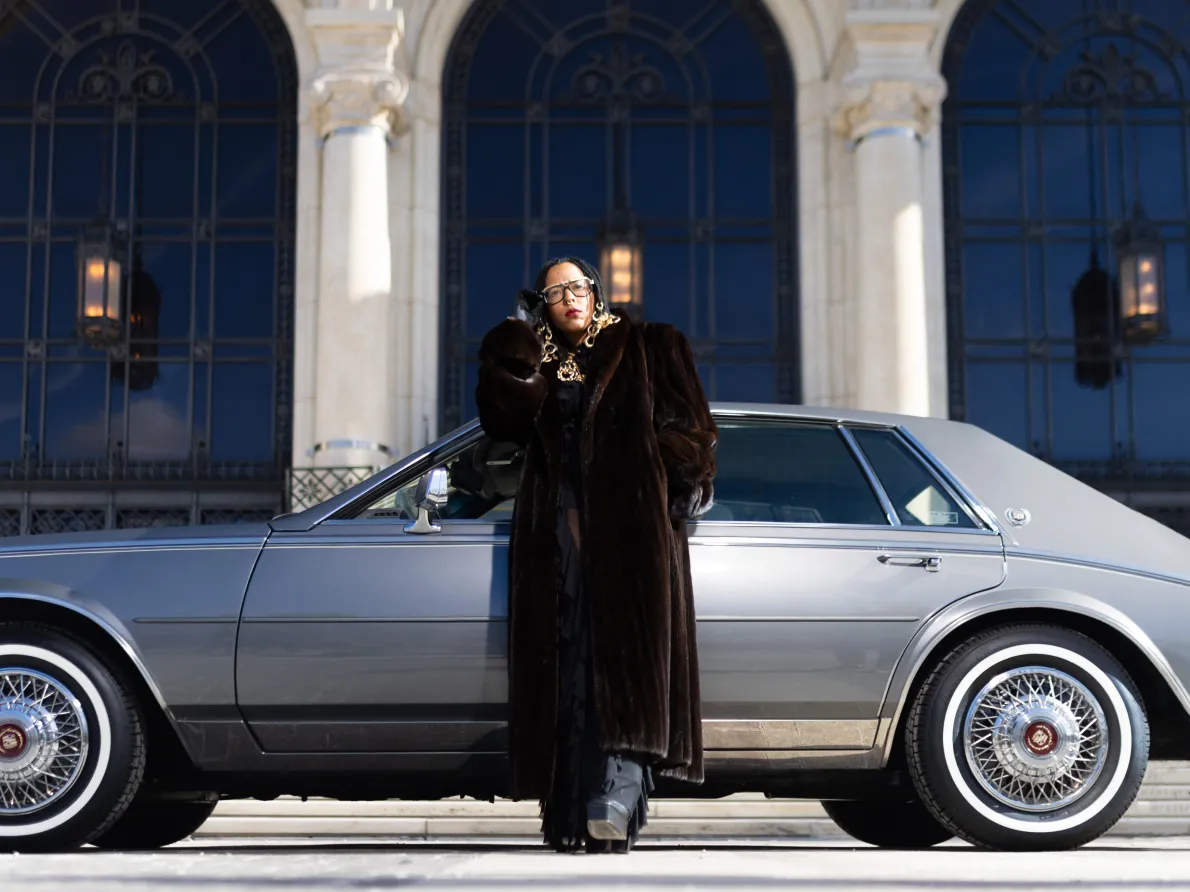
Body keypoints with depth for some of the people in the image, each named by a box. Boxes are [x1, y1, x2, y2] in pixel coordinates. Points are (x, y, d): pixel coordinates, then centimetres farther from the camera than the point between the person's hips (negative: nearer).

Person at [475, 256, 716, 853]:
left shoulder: (645, 348, 13)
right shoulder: (535, 365, 20)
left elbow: (686, 426, 6)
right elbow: (504, 423, 1)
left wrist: (676, 489, -7)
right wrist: (515, 350, 1)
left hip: (631, 527, -3)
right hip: (559, 531, 3)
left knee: (622, 661, -13)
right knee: (568, 670, -2)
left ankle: (612, 815, -21)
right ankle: (572, 818, -2)